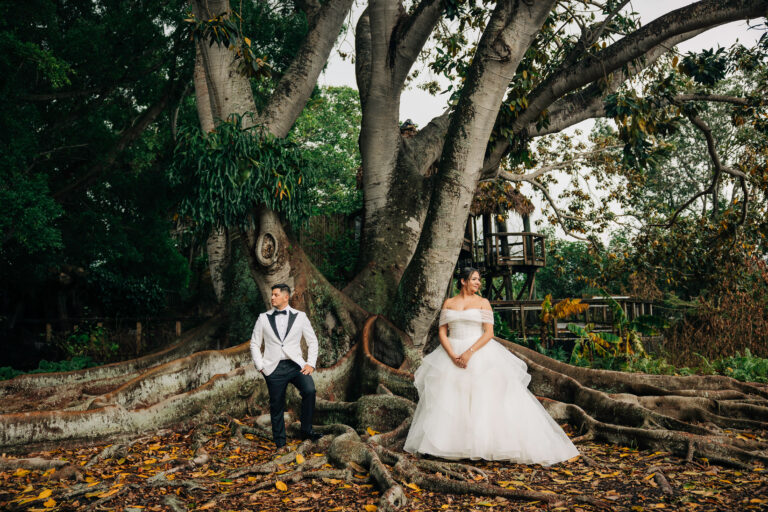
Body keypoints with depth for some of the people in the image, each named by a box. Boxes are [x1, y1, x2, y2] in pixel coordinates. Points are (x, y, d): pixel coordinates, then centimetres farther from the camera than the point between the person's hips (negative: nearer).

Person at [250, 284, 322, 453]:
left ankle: (306, 430, -8)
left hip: (296, 365, 0)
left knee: (309, 390, -24)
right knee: (276, 407, 1)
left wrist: (311, 363, 0)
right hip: (274, 368, 1)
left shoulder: (300, 317, 7)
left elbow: (312, 341, 10)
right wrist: (260, 366, 1)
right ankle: (280, 444, 17)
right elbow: (254, 344, 12)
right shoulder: (263, 318, 8)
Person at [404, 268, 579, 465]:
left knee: (489, 399, -12)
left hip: (480, 355, -2)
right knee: (448, 402, -2)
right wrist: (453, 356, -13)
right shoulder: (449, 303, 10)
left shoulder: (483, 302, 4)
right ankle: (446, 441, 7)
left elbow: (489, 333, -5)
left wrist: (469, 352, -18)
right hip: (451, 355, 2)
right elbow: (442, 332, 4)